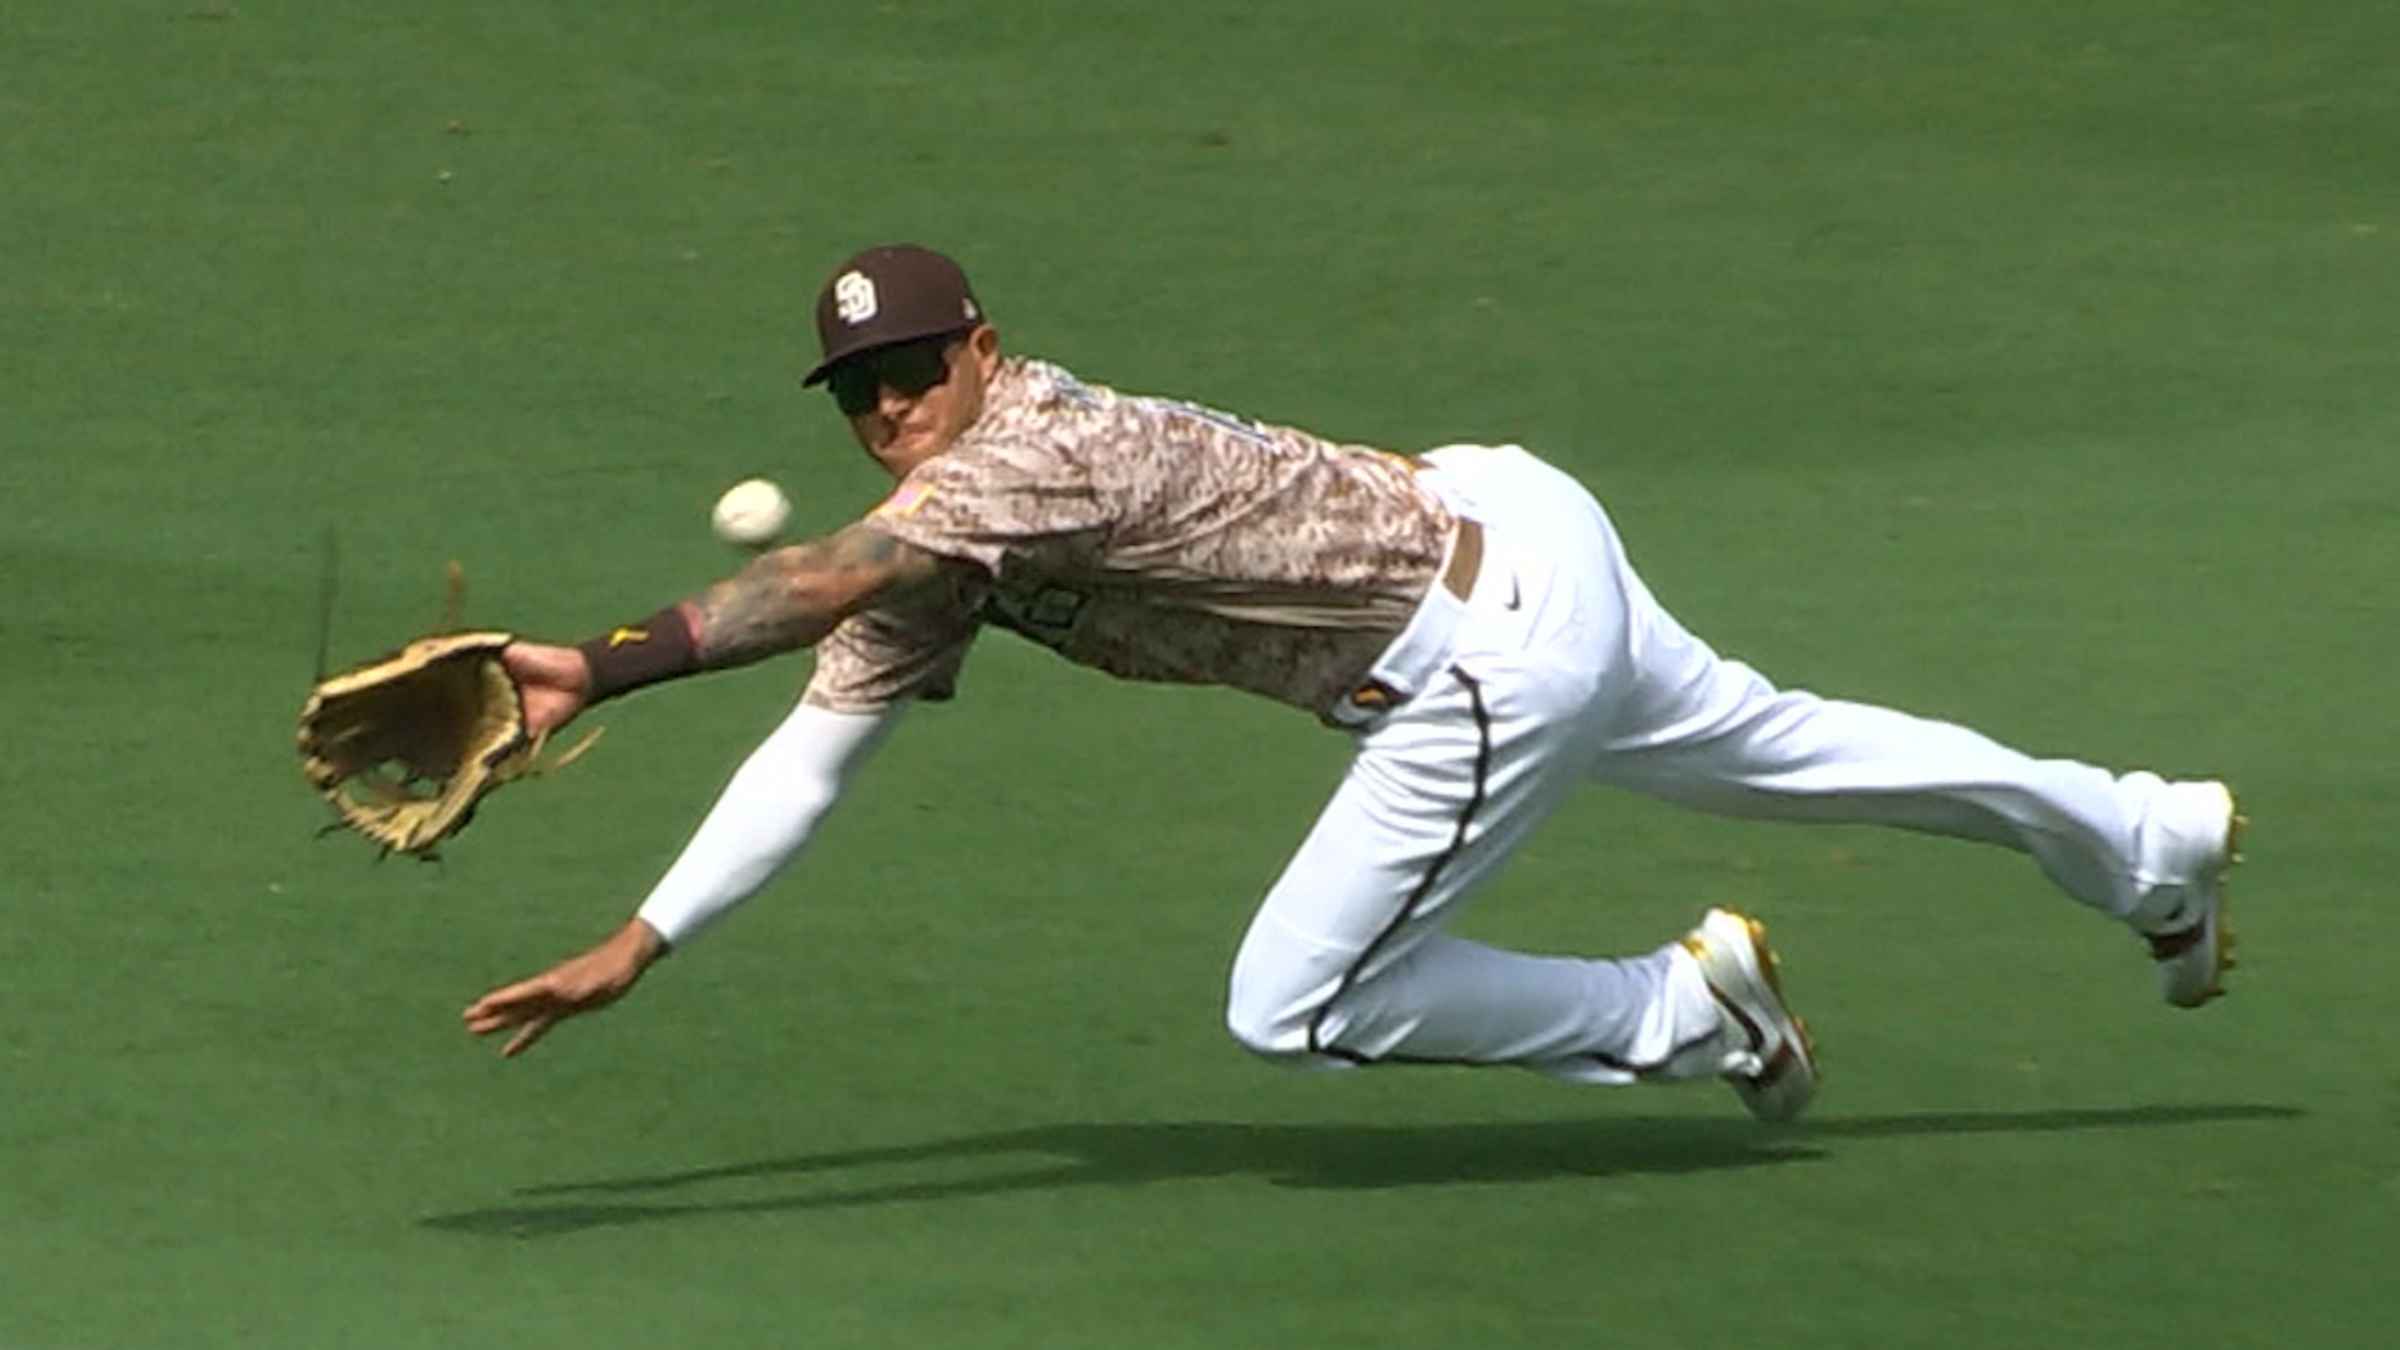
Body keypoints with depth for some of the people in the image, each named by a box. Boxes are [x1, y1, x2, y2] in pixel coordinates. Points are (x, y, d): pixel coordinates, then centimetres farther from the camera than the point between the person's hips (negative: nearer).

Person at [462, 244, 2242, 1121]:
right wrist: (636, 947, -5)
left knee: (1295, 1009, -6)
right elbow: (816, 743, 1)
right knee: (1767, 747, 28)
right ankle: (2149, 839, 49)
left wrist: (602, 670, -50)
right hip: (1504, 533, 9)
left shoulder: (1037, 453, -26)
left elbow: (817, 584, -42)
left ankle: (1688, 1009, 10)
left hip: (1500, 649, -9)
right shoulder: (941, 531, 1)